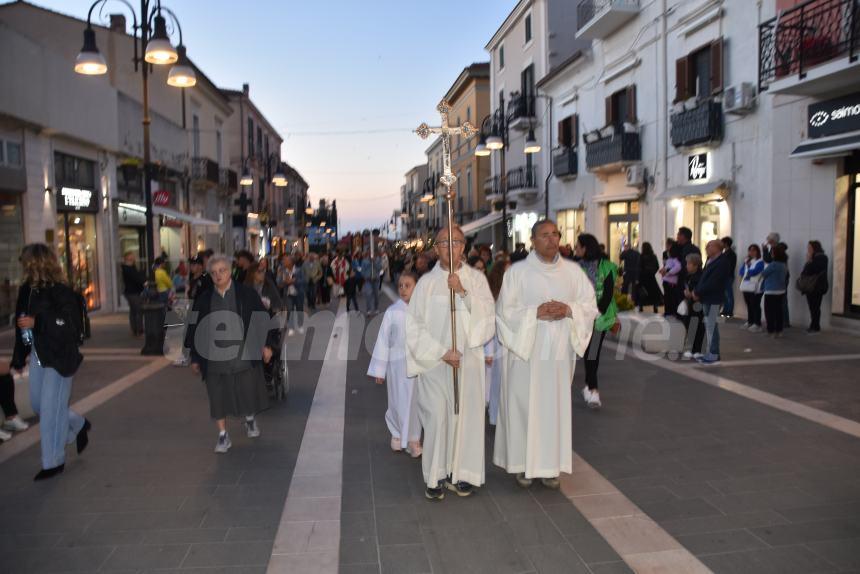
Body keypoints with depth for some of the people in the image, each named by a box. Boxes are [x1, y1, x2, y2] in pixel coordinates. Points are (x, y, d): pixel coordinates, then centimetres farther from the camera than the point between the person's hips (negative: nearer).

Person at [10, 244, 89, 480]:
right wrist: (19, 358, 13)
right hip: (38, 356, 8)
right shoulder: (27, 290, 3)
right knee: (38, 404, 16)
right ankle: (78, 426, 39)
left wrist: (36, 322, -26)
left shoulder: (60, 292, -19)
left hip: (59, 357, -8)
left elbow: (72, 325, -22)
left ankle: (53, 462, 14)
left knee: (51, 408, 0)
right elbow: (22, 323, 10)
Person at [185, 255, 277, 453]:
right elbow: (194, 329, 8)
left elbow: (263, 318, 0)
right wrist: (195, 358, 8)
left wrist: (267, 344, -5)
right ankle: (223, 436, 19)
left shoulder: (247, 294, -2)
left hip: (244, 355, -1)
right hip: (214, 359, 1)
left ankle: (250, 419, 39)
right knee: (218, 398, 5)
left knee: (248, 392, 9)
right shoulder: (203, 300, 3)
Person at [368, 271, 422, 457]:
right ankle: (397, 434, 32)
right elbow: (383, 340, -2)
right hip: (397, 362, 0)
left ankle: (413, 439, 22)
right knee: (398, 401, 8)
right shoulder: (392, 312, -6)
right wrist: (379, 370, -1)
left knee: (415, 401, 6)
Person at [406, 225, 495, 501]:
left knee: (466, 414, 2)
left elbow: (488, 315, -4)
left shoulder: (476, 278, 6)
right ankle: (436, 476, 9)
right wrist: (441, 352, -8)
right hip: (434, 361, -1)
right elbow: (415, 325, 0)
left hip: (468, 359, 1)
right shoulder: (426, 282, 3)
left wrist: (463, 292, -17)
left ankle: (460, 473, 16)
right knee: (436, 417, -4)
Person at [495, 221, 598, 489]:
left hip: (560, 351, 3)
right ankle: (523, 463, 16)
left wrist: (569, 310, -13)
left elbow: (591, 306, 6)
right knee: (524, 406, 2)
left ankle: (550, 465, 19)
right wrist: (536, 312, -17)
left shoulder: (573, 271, 5)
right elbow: (505, 310, -5)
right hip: (527, 350, -2)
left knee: (556, 406, 7)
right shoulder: (517, 271, -3)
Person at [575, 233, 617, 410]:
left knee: (593, 352, 1)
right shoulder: (578, 266, 4)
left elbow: (609, 292, -6)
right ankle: (592, 389, 10)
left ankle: (590, 386, 6)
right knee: (587, 351, 5)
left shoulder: (605, 266, -4)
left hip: (599, 316, -2)